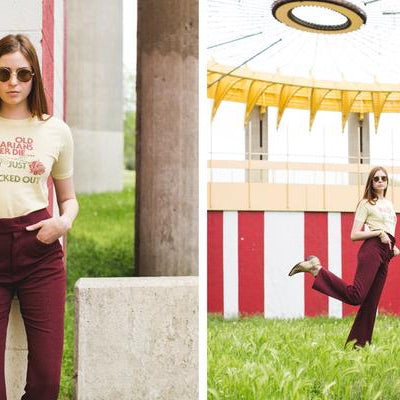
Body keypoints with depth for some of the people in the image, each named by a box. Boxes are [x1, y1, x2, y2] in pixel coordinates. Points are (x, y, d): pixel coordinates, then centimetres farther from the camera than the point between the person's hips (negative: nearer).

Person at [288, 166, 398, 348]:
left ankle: (358, 344, 6)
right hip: (372, 248, -7)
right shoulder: (365, 203, 3)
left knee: (371, 303, 3)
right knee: (355, 296, -26)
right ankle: (315, 268, -20)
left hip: (385, 254, 7)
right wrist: (379, 233, -13)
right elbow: (354, 235, -4)